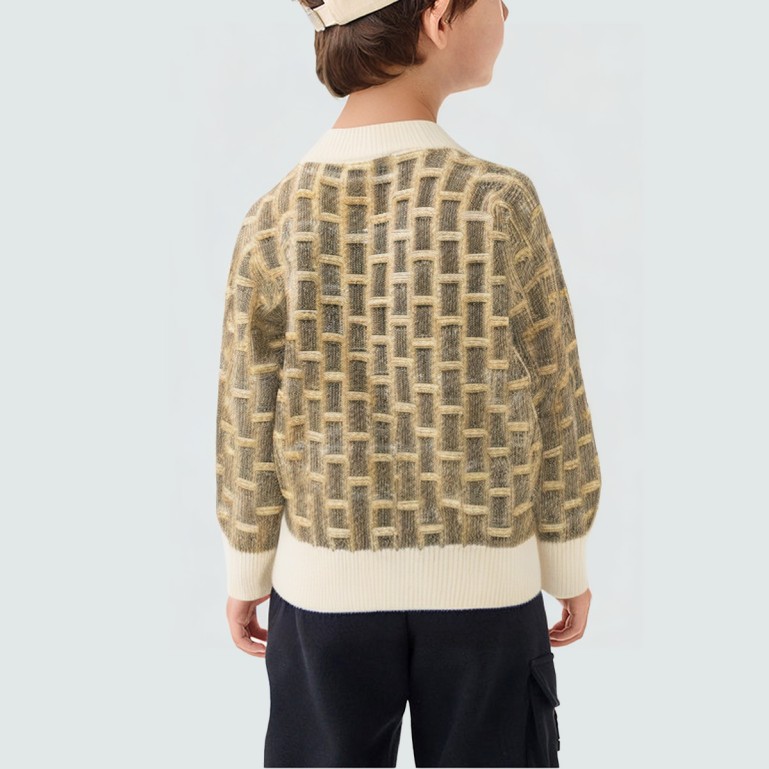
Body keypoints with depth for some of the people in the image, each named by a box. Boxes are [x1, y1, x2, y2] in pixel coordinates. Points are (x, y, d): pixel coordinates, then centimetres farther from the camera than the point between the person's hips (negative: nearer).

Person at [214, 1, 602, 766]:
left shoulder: (274, 220, -11)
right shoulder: (503, 204, -15)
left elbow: (248, 430, -6)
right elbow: (555, 409, -8)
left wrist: (245, 575, 10)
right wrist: (569, 566, 7)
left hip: (326, 587, 2)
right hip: (484, 586, -1)